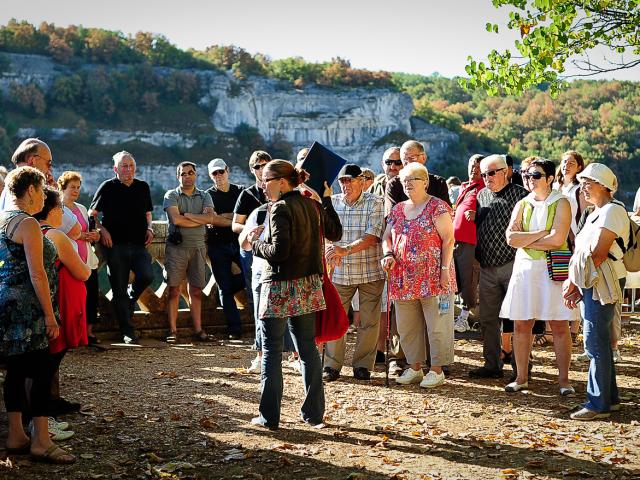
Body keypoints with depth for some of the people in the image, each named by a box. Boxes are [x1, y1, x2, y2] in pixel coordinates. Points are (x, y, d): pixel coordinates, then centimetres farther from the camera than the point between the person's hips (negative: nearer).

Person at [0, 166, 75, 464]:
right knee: (42, 371, -6)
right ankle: (41, 442, -3)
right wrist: (50, 315, -14)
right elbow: (37, 274, -17)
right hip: (27, 308, -10)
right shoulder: (28, 224, -14)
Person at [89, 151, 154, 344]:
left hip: (139, 244, 3)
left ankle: (129, 300, 15)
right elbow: (92, 214, 7)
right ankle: (127, 332, 9)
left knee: (146, 276, -19)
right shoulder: (108, 187, 2)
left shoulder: (143, 187, 14)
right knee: (119, 289, 0)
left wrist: (149, 228, 6)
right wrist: (102, 230, -8)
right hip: (116, 245, -3)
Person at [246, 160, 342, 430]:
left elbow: (279, 251, -21)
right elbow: (335, 234, 23)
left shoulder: (280, 208, -14)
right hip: (308, 285, 7)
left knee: (271, 350, 1)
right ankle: (314, 412, 17)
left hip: (280, 287, -7)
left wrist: (256, 243, -3)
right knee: (308, 347, 12)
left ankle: (269, 416, 3)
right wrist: (327, 200, 27)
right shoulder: (313, 206, 8)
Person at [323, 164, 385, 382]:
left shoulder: (374, 203, -4)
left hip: (370, 272, -2)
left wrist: (345, 250, -27)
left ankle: (363, 365, 16)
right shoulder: (332, 202, 7)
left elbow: (372, 237, -15)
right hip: (340, 272, 2)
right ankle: (332, 365, 12)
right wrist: (332, 250, -20)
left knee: (369, 321, 4)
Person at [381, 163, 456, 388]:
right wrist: (388, 254, -5)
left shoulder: (437, 207, -4)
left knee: (437, 326, -1)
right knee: (407, 327, 11)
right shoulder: (398, 210, 14)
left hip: (433, 278, -6)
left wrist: (445, 269, -15)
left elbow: (448, 239, -8)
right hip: (404, 279, 6)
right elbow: (387, 236, 15)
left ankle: (437, 370, 8)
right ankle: (414, 368, 23)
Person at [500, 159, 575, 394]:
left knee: (559, 326, -2)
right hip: (524, 267, 4)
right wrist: (543, 233, -10)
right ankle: (521, 378, 14)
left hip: (553, 268, -4)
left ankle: (563, 379, 7)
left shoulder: (560, 203, -2)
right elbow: (511, 237, -3)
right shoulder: (522, 204, 11)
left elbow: (557, 239, -15)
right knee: (521, 324, 4)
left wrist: (524, 240, -5)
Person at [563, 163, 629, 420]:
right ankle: (610, 397, 21)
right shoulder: (596, 213, 20)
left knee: (596, 343, -8)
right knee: (600, 343, 13)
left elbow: (598, 254, -19)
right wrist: (574, 284, 6)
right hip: (590, 284, 10)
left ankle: (599, 404, -3)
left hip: (601, 284, -10)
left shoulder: (612, 211, -12)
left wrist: (574, 281, -13)